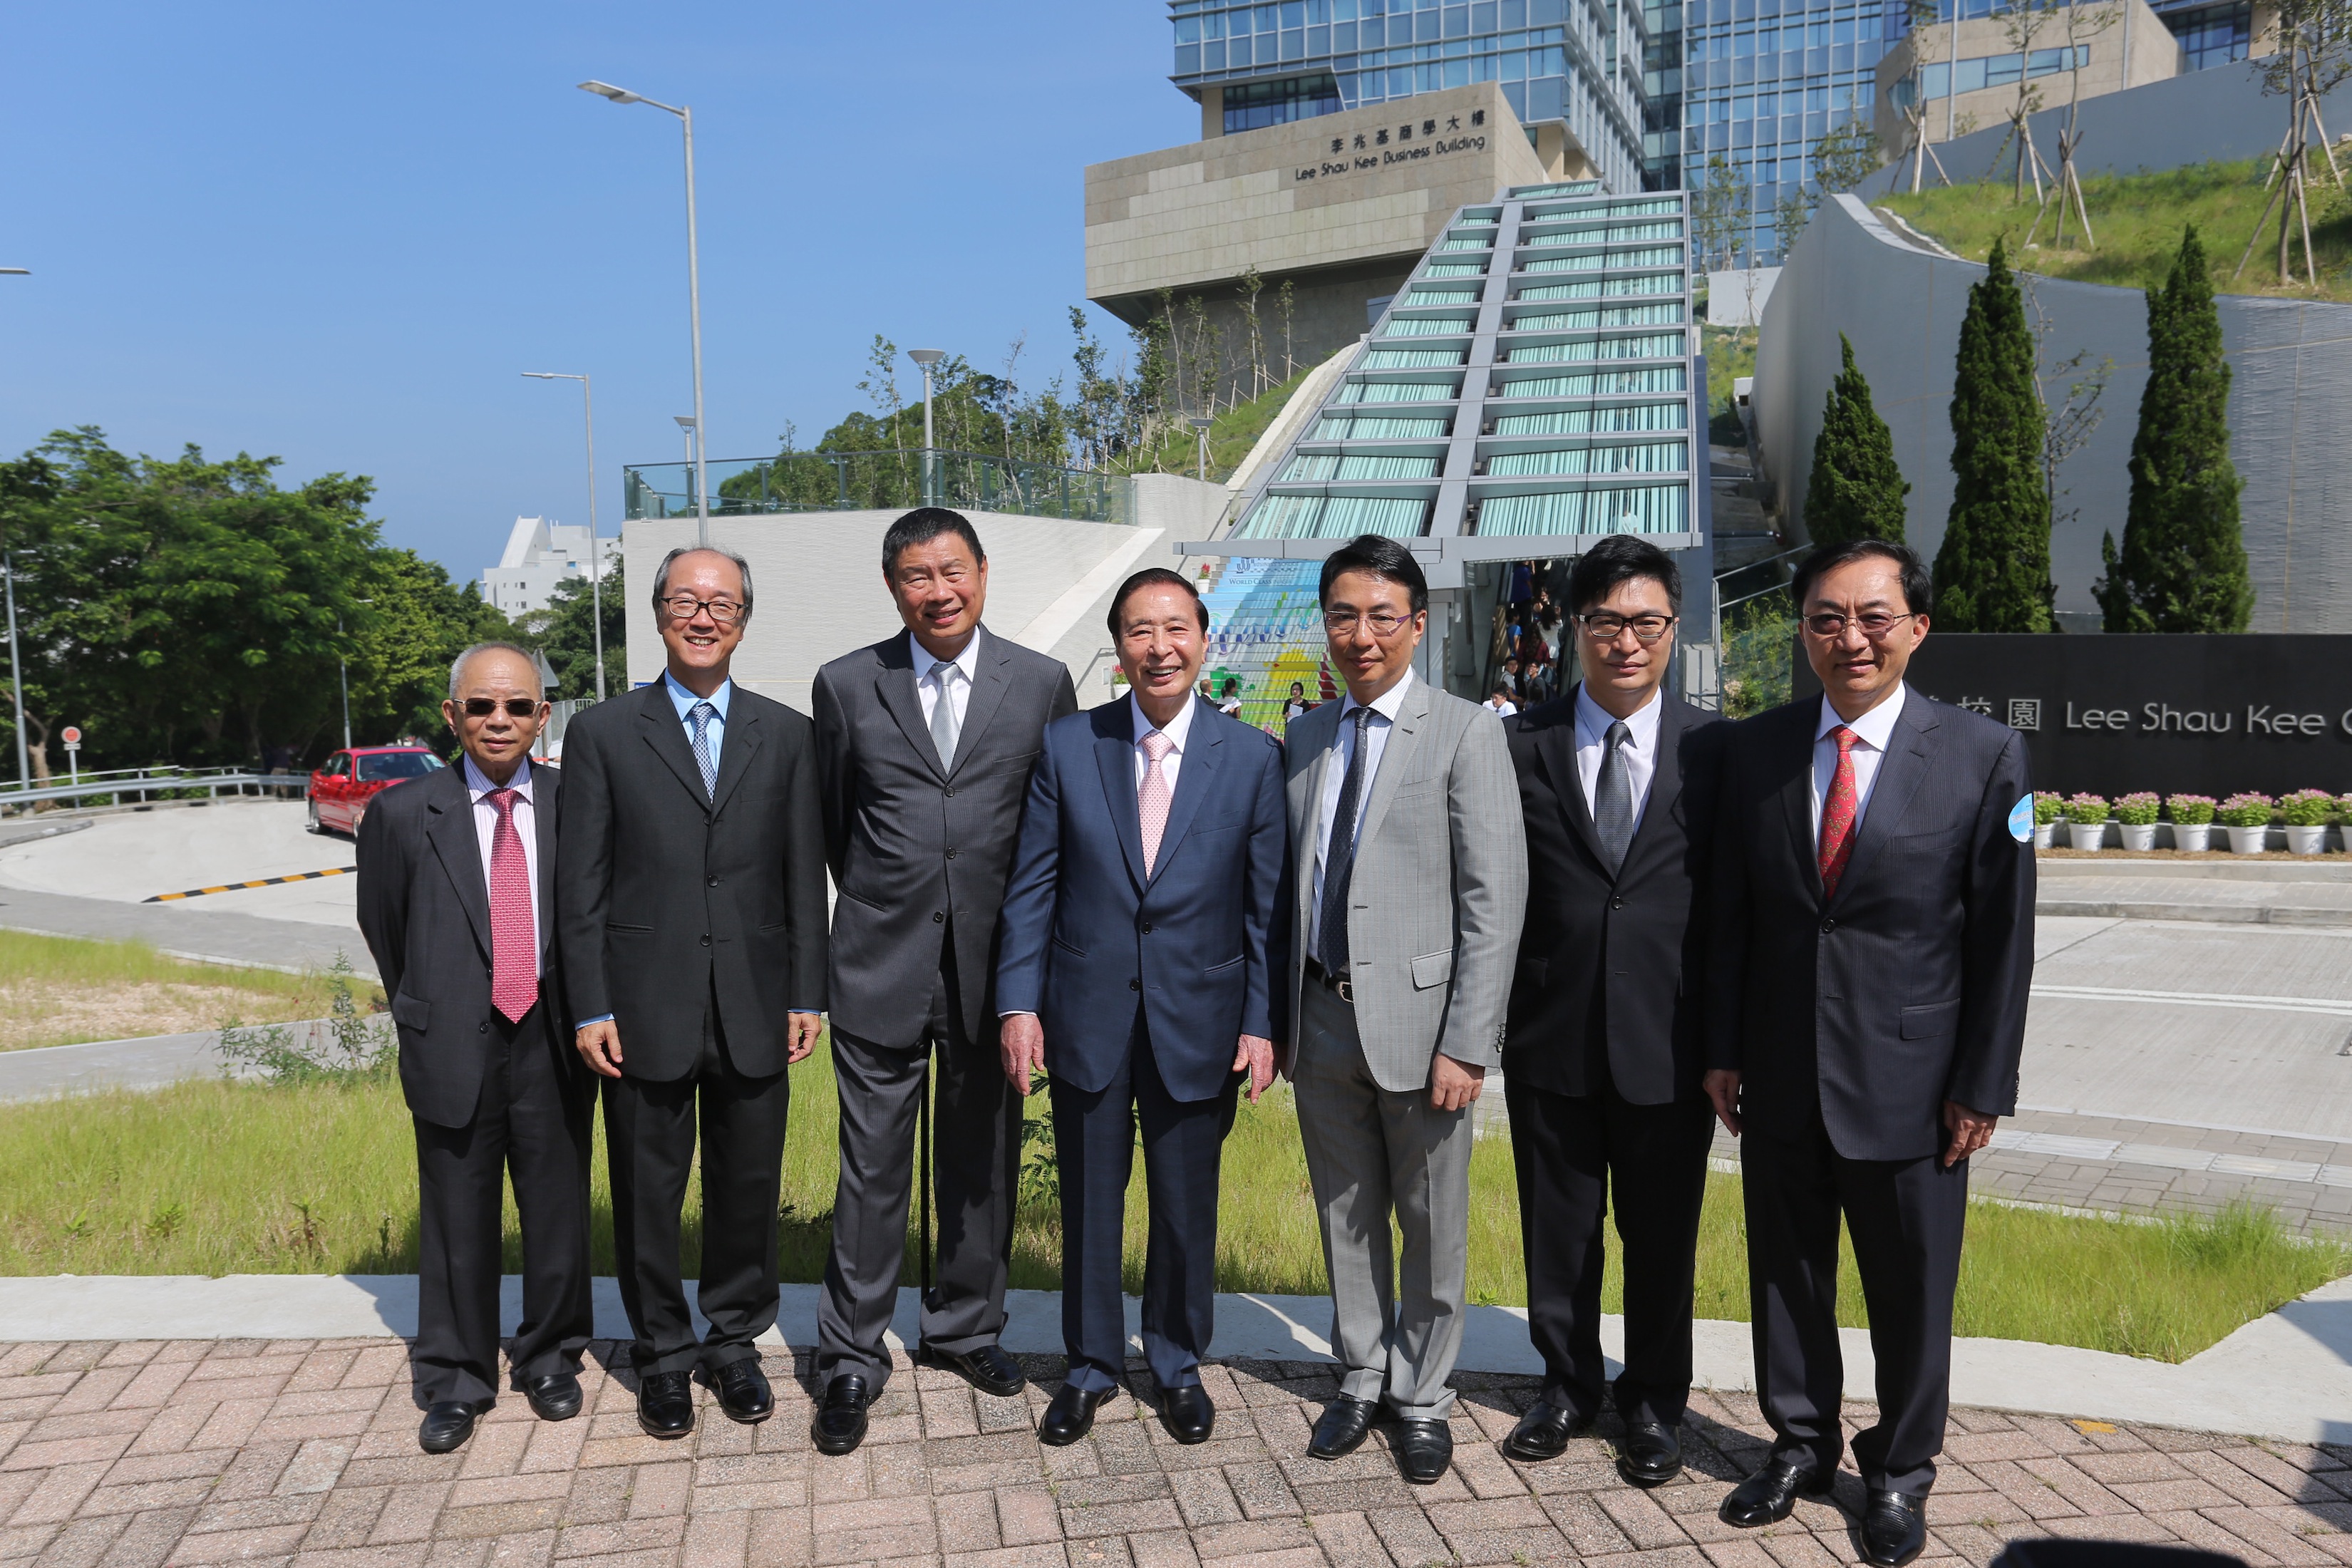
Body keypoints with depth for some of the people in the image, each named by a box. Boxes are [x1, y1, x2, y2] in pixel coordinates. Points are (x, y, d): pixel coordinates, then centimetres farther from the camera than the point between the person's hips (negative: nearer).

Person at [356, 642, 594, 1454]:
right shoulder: (403, 814, -2)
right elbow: (382, 928, 9)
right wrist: (422, 1014, 12)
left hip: (554, 1045, 1)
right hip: (454, 1049, 0)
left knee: (558, 1213, 12)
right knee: (457, 1223, 10)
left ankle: (550, 1359, 33)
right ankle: (456, 1380, 29)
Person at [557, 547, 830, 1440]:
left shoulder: (786, 735, 6)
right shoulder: (601, 733, 2)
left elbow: (805, 876, 6)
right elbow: (580, 884, 0)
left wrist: (808, 994, 1)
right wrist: (591, 1008, -5)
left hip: (755, 1009, 1)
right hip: (647, 1006, -1)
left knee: (748, 1189, 11)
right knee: (647, 1194, 10)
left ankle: (735, 1342, 31)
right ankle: (663, 1355, 29)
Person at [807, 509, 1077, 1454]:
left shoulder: (1041, 683, 1)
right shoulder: (846, 685, 1)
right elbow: (831, 819, 10)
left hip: (992, 962, 1)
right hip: (882, 962, -1)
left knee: (983, 1158, 13)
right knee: (873, 1166, 3)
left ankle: (964, 1327, 32)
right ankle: (852, 1359, 18)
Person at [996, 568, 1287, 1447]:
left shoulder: (1253, 759, -3)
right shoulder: (1066, 747, -1)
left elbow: (1268, 905, -2)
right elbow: (1031, 888, 1)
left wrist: (1261, 1022, -6)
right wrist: (1019, 1003, -5)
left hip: (1198, 1020, 0)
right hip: (1087, 1018, 1)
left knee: (1187, 1208, 14)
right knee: (1088, 1203, 14)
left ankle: (1177, 1365, 36)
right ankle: (1091, 1366, 35)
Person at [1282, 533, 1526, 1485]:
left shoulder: (1464, 734, -8)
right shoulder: (1306, 738, 9)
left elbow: (1494, 901, -12)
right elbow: (1292, 884, 12)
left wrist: (1464, 1044, -17)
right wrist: (1281, 1012, 6)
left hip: (1418, 1020, -4)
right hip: (1324, 1017, 5)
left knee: (1432, 1229, 11)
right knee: (1346, 1218, 18)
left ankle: (1422, 1398, 30)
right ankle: (1362, 1379, 37)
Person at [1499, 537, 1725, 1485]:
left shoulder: (1715, 749, -1)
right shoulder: (1521, 746, -1)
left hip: (1668, 1042, 0)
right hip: (1551, 1039, 1)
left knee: (1662, 1235, 14)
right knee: (1558, 1230, 15)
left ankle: (1654, 1403, 35)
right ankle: (1568, 1385, 36)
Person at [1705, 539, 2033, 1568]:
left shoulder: (1984, 756, -7)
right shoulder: (1752, 750, 1)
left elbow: (2004, 936, -5)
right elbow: (1730, 915, 4)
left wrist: (1983, 1086, -6)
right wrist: (1723, 1050, 3)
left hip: (1909, 1084, -2)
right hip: (1779, 1079, 3)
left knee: (1911, 1290, 12)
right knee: (1786, 1273, 16)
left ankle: (1901, 1468, 34)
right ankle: (1801, 1443, 37)